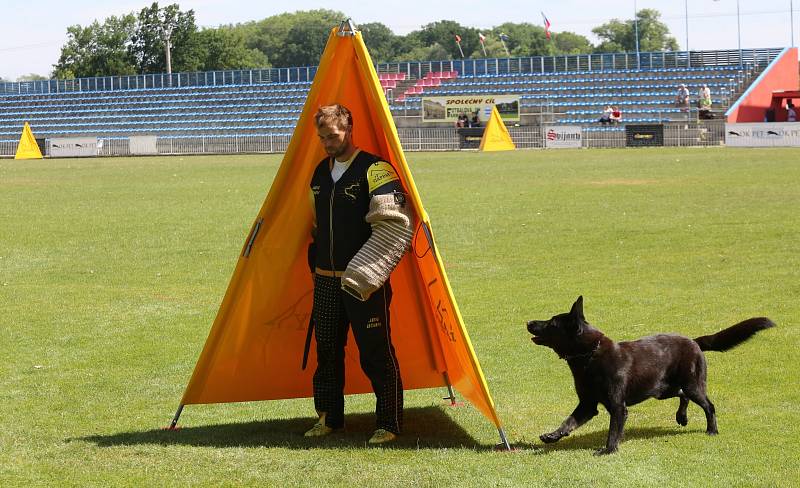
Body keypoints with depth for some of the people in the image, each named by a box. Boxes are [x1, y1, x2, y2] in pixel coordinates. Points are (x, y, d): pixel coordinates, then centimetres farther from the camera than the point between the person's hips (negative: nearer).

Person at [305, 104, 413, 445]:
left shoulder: (374, 170, -11)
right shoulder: (320, 173, 13)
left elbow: (394, 225, -18)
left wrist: (363, 274, -20)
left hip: (365, 284, -7)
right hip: (325, 281, 7)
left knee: (376, 354, -4)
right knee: (327, 351, 13)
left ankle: (389, 424, 4)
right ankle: (329, 417, 25)